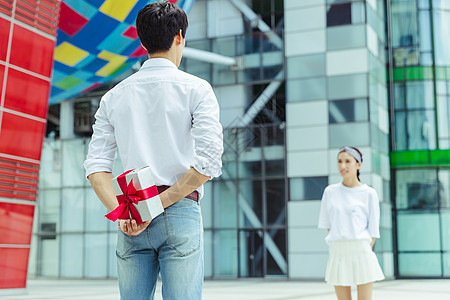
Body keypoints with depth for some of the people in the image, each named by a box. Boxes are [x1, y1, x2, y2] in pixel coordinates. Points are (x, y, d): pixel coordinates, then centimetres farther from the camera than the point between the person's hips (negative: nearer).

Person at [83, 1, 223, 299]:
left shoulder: (114, 96, 12)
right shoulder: (196, 89, 1)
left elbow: (96, 165, 4)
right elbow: (209, 161, -11)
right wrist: (160, 204, -8)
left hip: (131, 222, 4)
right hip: (180, 212, -3)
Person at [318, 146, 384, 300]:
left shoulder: (369, 193, 0)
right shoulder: (330, 192, 7)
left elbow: (373, 230, 2)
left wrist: (364, 251, -4)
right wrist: (339, 248, 4)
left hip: (361, 253, -2)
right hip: (337, 253, 3)